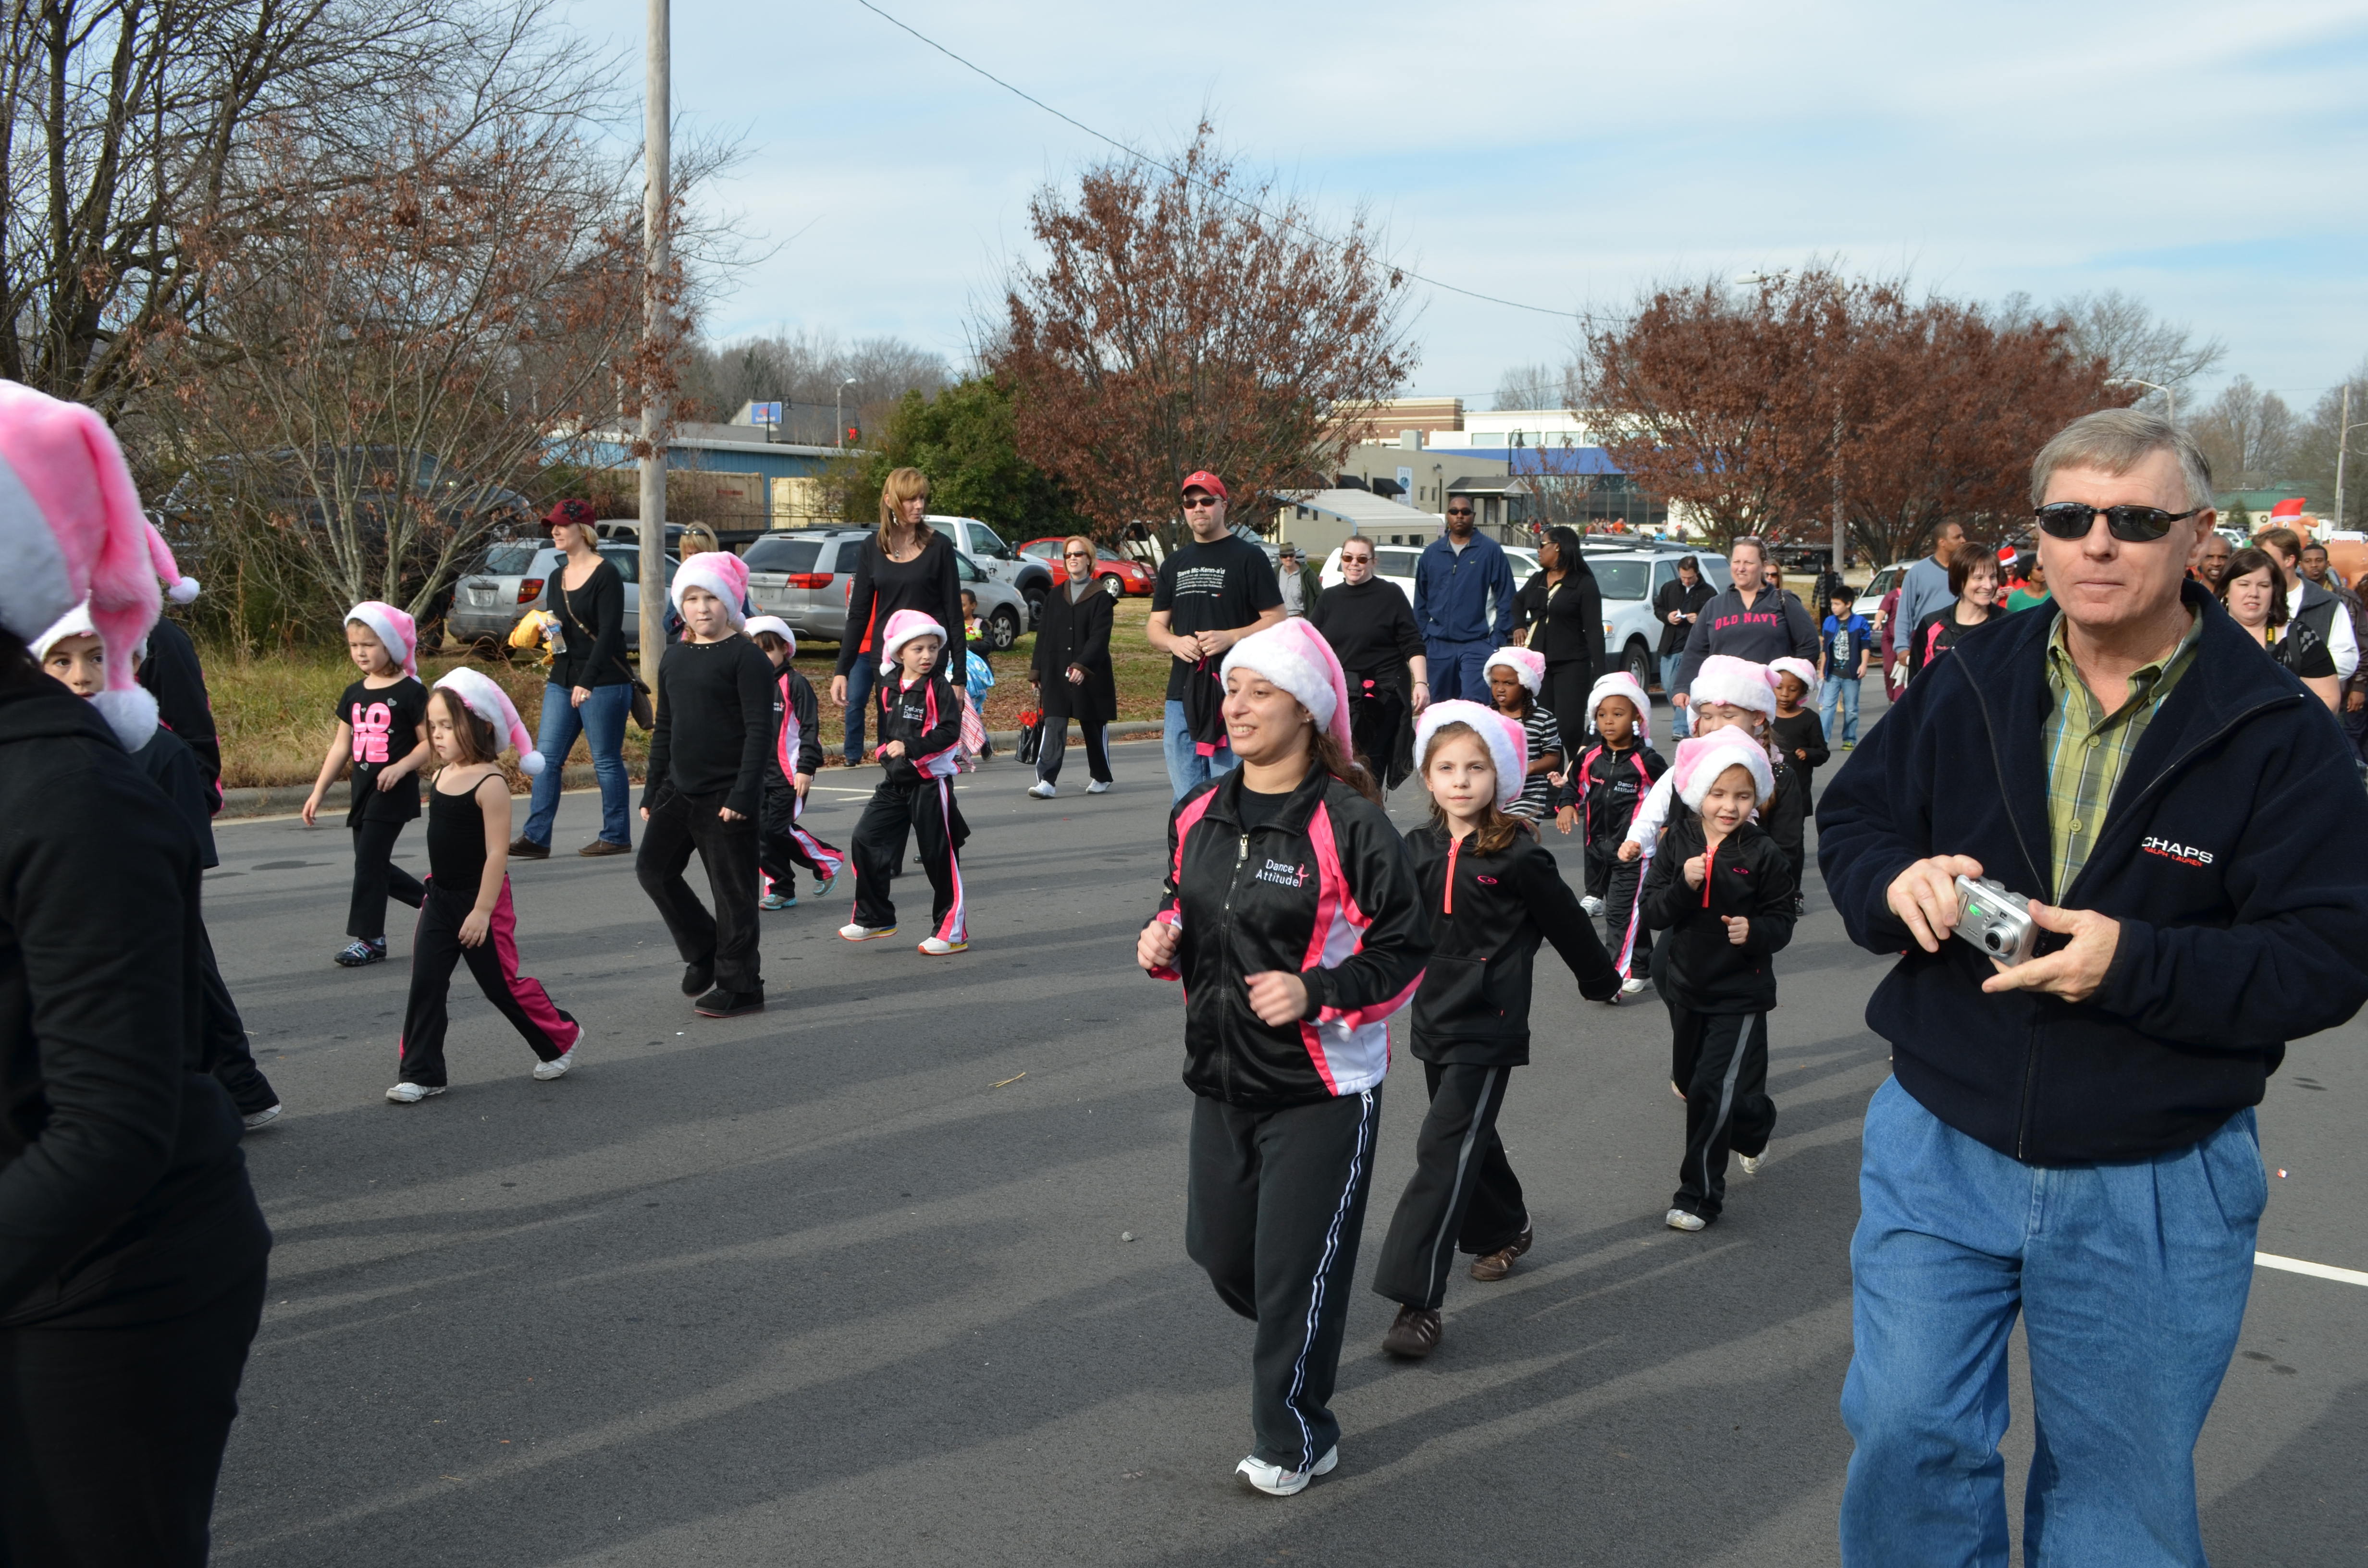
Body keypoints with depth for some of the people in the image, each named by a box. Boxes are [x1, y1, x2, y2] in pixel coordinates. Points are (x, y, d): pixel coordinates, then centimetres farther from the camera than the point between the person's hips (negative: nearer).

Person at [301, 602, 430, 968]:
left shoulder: (410, 692, -9)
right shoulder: (353, 695, 11)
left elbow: (429, 742, -9)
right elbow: (342, 746, 14)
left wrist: (401, 767, -24)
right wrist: (318, 792, 12)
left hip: (394, 792, -7)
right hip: (363, 792, 7)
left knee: (369, 861, -7)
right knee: (373, 864, 10)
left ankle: (368, 939, 2)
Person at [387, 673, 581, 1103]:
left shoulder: (490, 784, -19)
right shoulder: (442, 775, 4)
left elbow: (497, 851, -21)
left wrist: (482, 910, -22)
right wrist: (436, 890, 17)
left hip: (480, 901, -7)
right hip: (440, 898, 7)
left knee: (502, 984, 5)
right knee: (425, 984, 1)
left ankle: (561, 1038, 27)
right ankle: (420, 1074, 7)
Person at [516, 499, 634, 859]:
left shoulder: (606, 574, -10)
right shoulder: (557, 578, 14)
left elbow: (609, 632, -15)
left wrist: (587, 681, -20)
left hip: (603, 682, -8)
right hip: (562, 680, 8)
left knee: (607, 761, -1)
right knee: (547, 757, 1)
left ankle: (617, 836, 9)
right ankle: (536, 838, 1)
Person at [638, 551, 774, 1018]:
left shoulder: (746, 657, -9)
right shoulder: (674, 658, 12)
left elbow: (759, 730, -14)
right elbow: (664, 730, 18)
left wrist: (744, 794, -20)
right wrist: (653, 792, 16)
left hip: (727, 796, -7)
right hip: (679, 790, 7)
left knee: (733, 891, 0)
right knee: (654, 870, 5)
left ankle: (740, 986, 11)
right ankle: (705, 953, 23)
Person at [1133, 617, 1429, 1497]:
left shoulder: (1349, 824, -16)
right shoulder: (1199, 815, 4)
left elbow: (1404, 951, -12)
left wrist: (1316, 993, -24)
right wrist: (1163, 943, -2)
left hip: (1321, 1090, -6)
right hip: (1221, 1078, 7)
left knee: (1296, 1268, 2)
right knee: (1217, 1246, 17)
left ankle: (1294, 1440, 22)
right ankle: (1295, 1347, 48)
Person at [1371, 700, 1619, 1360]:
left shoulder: (1518, 856, -12)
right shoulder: (1416, 851, 2)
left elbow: (1566, 923, 1)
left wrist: (1600, 980, 12)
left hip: (1490, 1027, -6)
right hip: (1435, 1019, 6)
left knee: (1445, 1150, -12)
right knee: (1469, 1137, 22)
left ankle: (1417, 1299, -12)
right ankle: (1502, 1231, 47)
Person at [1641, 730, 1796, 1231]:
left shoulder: (1763, 855, -11)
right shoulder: (1679, 843, -3)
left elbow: (1782, 922, -7)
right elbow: (1653, 911, -8)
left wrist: (1755, 931, -28)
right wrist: (1683, 885, -26)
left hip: (1740, 992, -5)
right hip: (1687, 984, 5)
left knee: (1713, 1092, -9)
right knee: (1689, 1082, 20)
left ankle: (1700, 1196, 3)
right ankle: (1752, 1128, 50)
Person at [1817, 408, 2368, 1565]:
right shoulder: (1968, 685, -2)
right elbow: (1850, 815, 9)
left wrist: (2140, 964, -28)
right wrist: (1895, 880, -14)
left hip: (2158, 1190, -2)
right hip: (1939, 1150, 2)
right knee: (1907, 1438, 6)